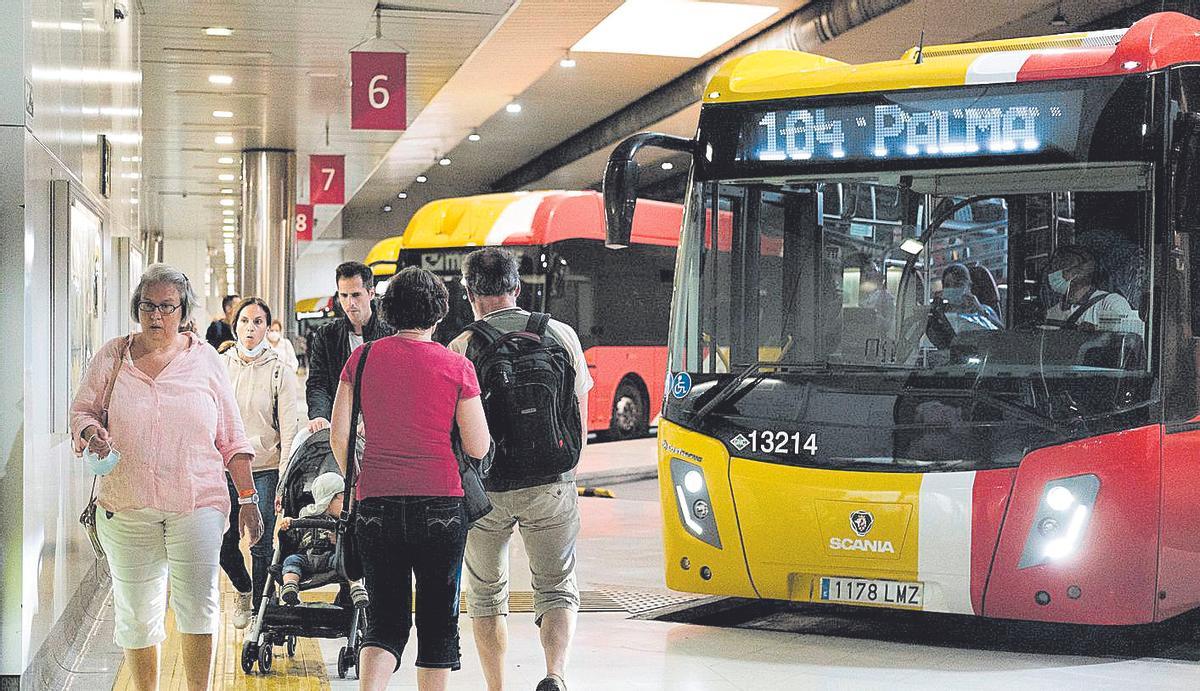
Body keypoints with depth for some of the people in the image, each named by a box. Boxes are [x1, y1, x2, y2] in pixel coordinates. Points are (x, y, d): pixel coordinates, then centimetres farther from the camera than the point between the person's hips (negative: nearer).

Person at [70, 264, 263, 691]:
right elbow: (81, 411, 13)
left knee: (198, 604, -8)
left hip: (197, 503, -1)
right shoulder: (112, 358, 7)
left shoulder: (204, 360, 7)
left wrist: (247, 499, 6)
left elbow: (232, 439, 9)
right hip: (126, 506, 1)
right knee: (136, 612, 5)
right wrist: (90, 432, -11)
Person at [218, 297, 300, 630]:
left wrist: (284, 481, -10)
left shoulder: (279, 373, -2)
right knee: (224, 544, 6)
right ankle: (243, 590, 34)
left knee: (261, 546, -2)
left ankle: (259, 608, 15)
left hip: (265, 470, -3)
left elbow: (289, 430, -4)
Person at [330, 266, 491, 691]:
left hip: (376, 507, 2)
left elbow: (339, 437, 2)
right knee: (438, 617, 11)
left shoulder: (362, 358, 2)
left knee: (385, 617, 7)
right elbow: (478, 448, -3)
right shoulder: (456, 366, -4)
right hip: (440, 504, -2)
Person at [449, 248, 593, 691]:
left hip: (483, 488, -1)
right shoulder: (561, 336, 2)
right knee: (557, 588, 9)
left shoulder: (461, 348, -6)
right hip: (549, 486, 1)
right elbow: (580, 418, 8)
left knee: (486, 595, 16)